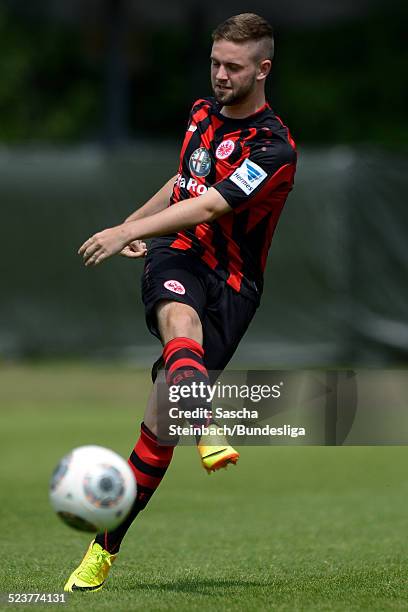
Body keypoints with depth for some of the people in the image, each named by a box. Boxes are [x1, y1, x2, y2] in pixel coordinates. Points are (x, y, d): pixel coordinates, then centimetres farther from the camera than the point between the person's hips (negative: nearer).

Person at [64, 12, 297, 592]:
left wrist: (128, 232, -30)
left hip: (231, 284, -4)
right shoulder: (202, 111, 11)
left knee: (161, 416, -11)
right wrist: (134, 223, 40)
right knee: (180, 317, -35)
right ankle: (206, 434, -66)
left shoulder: (273, 147, -12)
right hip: (176, 259, 4)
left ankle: (103, 549, 3)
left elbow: (211, 205, -23)